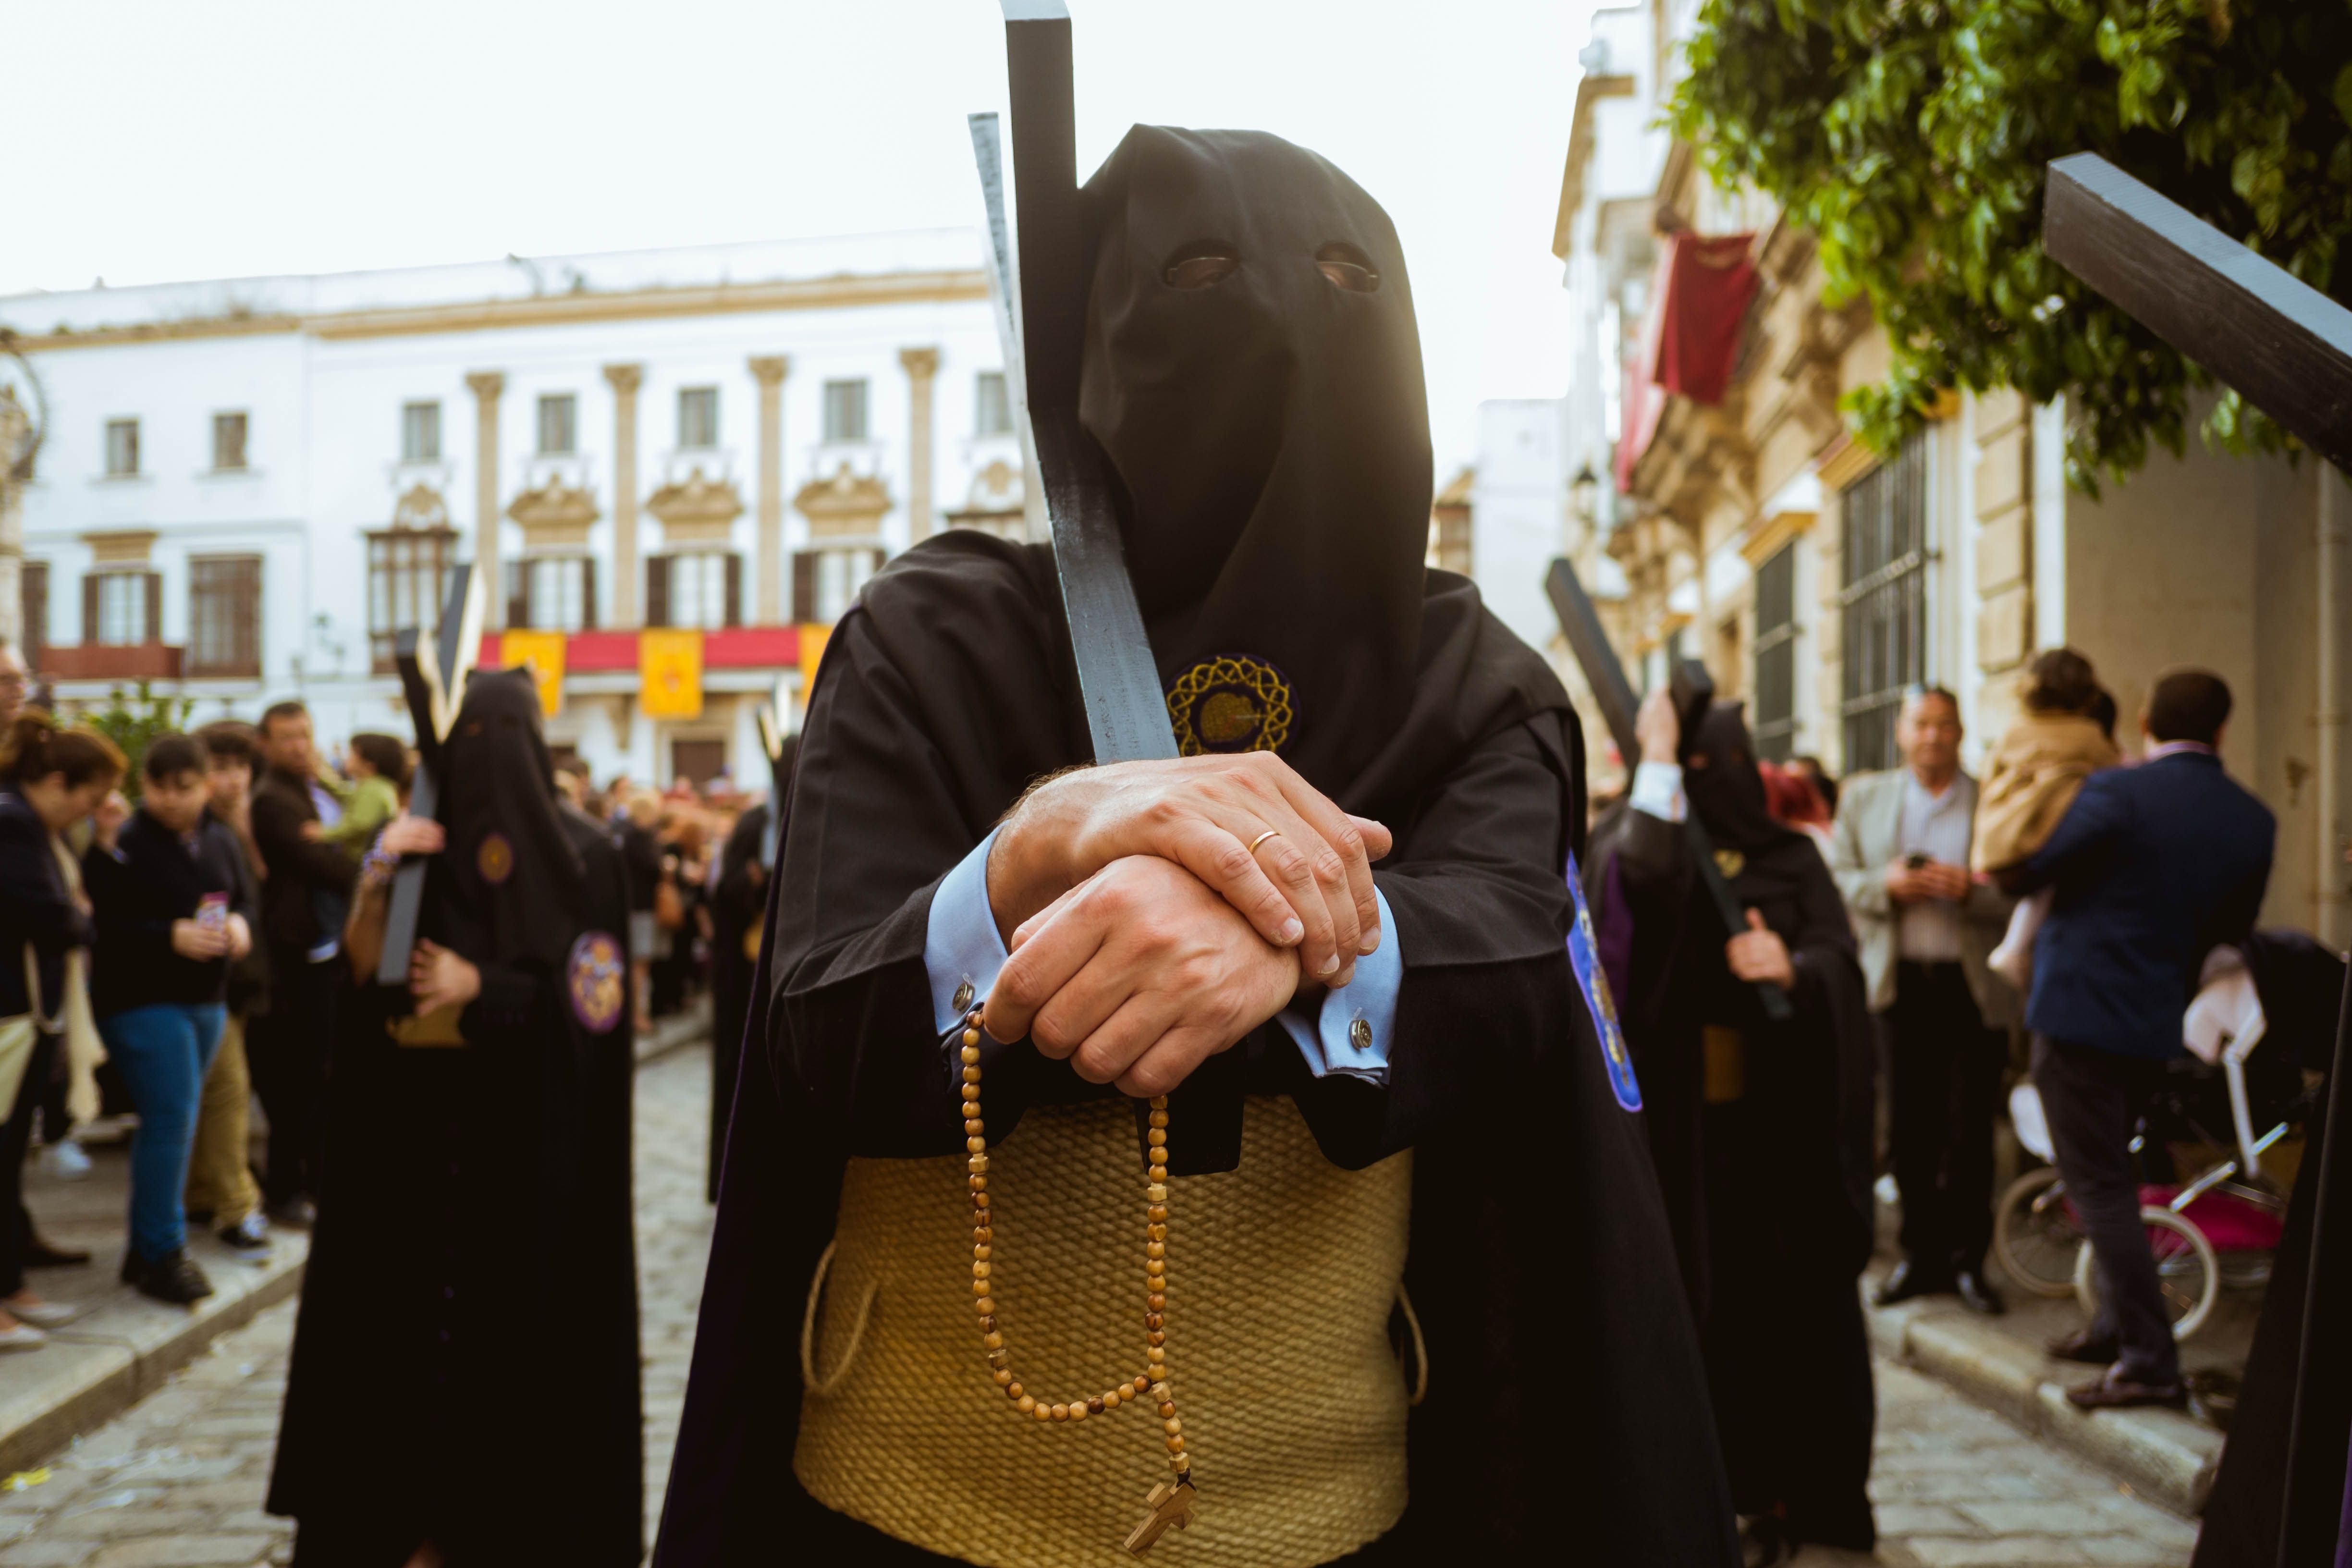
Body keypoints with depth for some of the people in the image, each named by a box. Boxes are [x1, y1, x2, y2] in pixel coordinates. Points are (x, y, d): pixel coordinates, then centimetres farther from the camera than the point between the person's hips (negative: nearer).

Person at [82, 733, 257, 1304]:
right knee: (172, 1119, -12)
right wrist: (171, 936, -24)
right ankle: (161, 1255, -1)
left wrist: (240, 924, -6)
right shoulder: (121, 846, -12)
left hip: (207, 1000, 7)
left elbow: (244, 900, 16)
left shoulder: (220, 842, 7)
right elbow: (100, 927, -16)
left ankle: (147, 1247, 25)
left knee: (172, 1123, 13)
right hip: (141, 1000, -7)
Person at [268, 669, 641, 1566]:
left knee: (528, 1326, 2)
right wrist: (376, 884, -16)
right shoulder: (418, 847, 6)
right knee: (411, 1316, 6)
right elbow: (359, 977, 0)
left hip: (532, 1140, -3)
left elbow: (596, 999, -8)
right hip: (418, 1128, 3)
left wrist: (481, 987, -17)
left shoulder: (582, 858, -4)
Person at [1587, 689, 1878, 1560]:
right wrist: (1657, 758, -15)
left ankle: (1805, 1488, 18)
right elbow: (1642, 874, -21)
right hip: (1680, 1112, -2)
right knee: (1699, 1297, 0)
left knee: (1789, 1293, 5)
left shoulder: (1792, 856, 9)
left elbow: (1842, 954, -1)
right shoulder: (1643, 838, 3)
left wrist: (1794, 967, -22)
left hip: (1781, 1111, 2)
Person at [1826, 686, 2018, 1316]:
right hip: (1901, 983, 2)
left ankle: (1967, 1259, 15)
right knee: (1909, 1129, 5)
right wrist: (1883, 885, -11)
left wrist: (1972, 892, -18)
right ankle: (1920, 1253, 16)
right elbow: (1834, 880, 7)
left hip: (1976, 987, -2)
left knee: (1971, 1133, 3)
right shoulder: (1863, 798, 11)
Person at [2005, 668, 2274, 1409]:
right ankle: (2116, 1325, 31)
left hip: (2080, 1010, -6)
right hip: (2158, 1021, 6)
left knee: (2099, 1185, -1)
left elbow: (2022, 873, -10)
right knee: (2111, 1173, 22)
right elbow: (2233, 929, 12)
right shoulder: (2254, 820, 2)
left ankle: (2149, 1360, -1)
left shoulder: (2116, 794, -16)